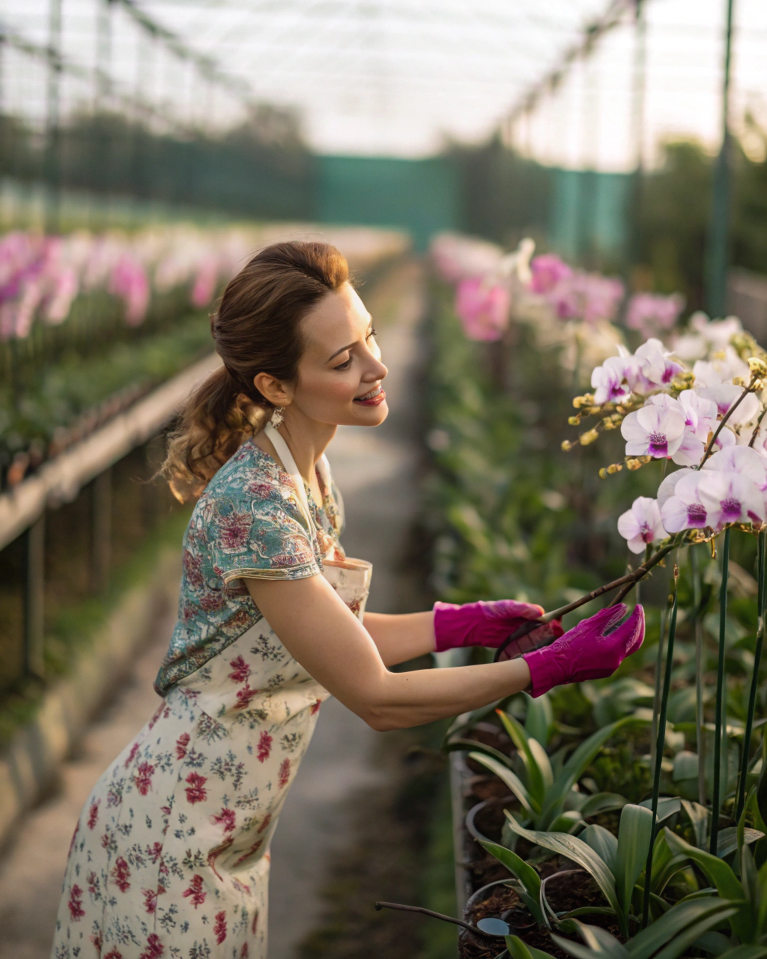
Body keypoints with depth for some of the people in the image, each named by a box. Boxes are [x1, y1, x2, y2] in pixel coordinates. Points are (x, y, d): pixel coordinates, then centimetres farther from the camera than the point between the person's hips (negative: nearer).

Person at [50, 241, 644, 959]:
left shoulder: (309, 474, 1)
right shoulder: (252, 504, -27)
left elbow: (335, 637, 11)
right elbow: (377, 698, -23)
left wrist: (469, 622, 4)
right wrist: (547, 668, -21)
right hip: (169, 842, -8)